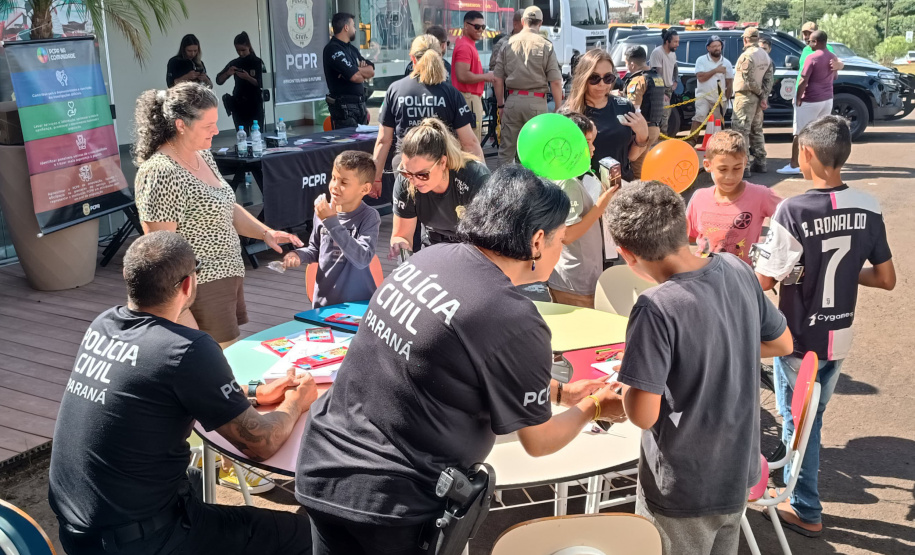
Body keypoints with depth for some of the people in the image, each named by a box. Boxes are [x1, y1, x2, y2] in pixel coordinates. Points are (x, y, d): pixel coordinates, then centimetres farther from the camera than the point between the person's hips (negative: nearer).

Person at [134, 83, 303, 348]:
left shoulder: (203, 155, 9)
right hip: (200, 291, -9)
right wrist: (181, 313, -23)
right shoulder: (161, 174, -20)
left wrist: (266, 233, 6)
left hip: (227, 278, 9)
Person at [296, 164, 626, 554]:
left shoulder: (427, 258, 0)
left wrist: (559, 392, 23)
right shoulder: (514, 323, -21)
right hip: (393, 502, -6)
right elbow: (538, 442, -5)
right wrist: (591, 408, 14)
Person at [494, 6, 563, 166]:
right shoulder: (546, 45, -2)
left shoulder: (509, 43, 5)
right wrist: (559, 109, 1)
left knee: (506, 150, 9)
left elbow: (498, 79, 6)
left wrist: (500, 105, 15)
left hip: (513, 100, 2)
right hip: (536, 102, -2)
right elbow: (555, 82, -6)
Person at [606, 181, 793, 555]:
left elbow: (643, 415, -27)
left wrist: (626, 381, -7)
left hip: (683, 493, -6)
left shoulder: (656, 310, -30)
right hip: (738, 475, 6)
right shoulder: (738, 270, -9)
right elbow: (782, 344, 6)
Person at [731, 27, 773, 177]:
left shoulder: (747, 55, -16)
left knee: (741, 130, -9)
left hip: (745, 97, -9)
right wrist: (764, 97, -1)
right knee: (756, 130, 18)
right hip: (758, 97, 9)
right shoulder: (765, 56, 12)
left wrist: (760, 93, -4)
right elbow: (768, 79, 7)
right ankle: (760, 163, 24)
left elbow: (749, 81, -18)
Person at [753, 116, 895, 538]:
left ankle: (807, 511, 25)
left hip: (799, 340, -5)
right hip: (840, 337, 5)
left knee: (798, 421, 13)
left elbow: (763, 281, -20)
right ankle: (795, 472, 43)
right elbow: (886, 279, 1)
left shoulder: (793, 210, -23)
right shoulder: (868, 208, -6)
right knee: (812, 416, 23)